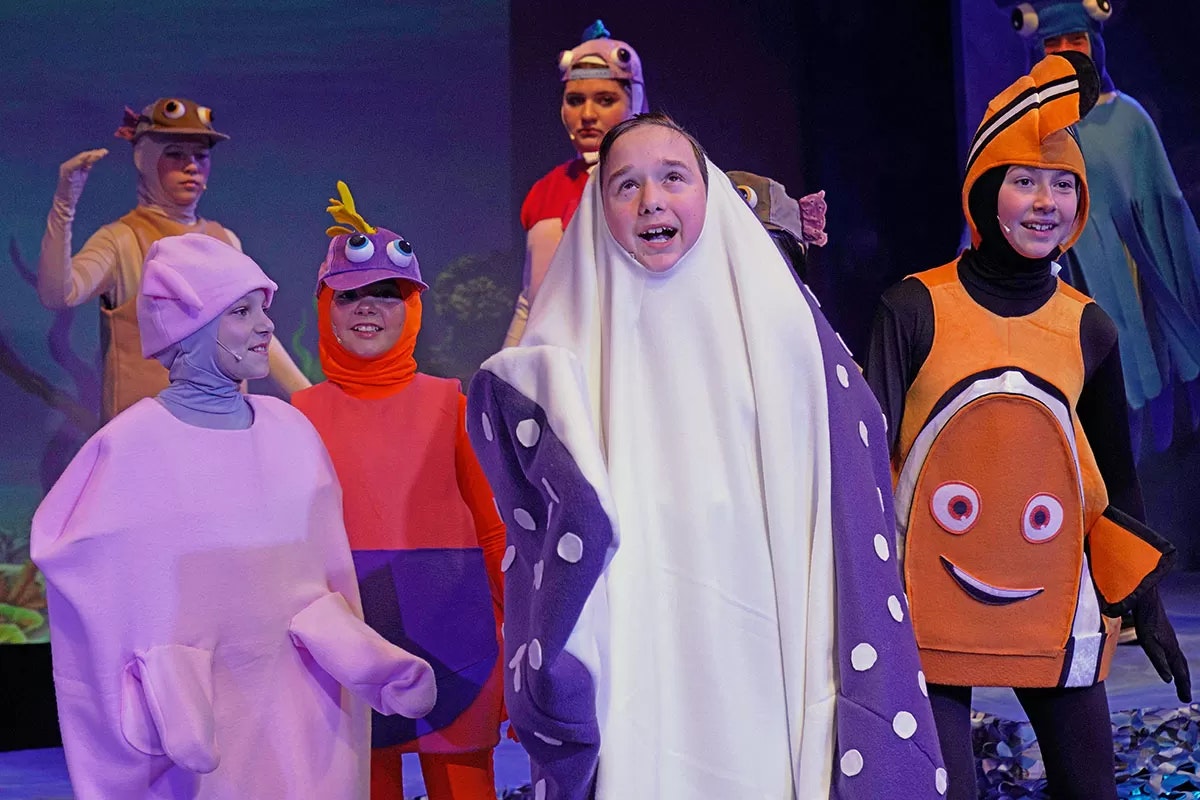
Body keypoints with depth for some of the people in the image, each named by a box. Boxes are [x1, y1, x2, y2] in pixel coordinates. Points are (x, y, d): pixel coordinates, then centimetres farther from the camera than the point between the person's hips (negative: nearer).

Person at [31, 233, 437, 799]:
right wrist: (168, 705, -15)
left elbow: (326, 575, 8)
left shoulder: (290, 430, 3)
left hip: (300, 705, 4)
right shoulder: (134, 444, -11)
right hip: (201, 706, -4)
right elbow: (110, 594, -9)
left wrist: (374, 667, 2)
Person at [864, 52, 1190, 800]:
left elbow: (1116, 481, 13)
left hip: (1056, 610, 3)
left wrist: (1146, 603, 13)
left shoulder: (1088, 329, 4)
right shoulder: (914, 309, -5)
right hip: (931, 607, -3)